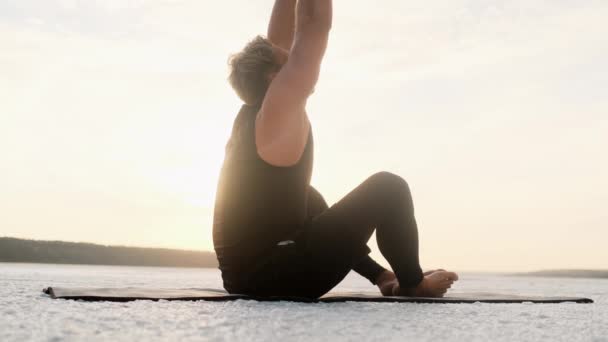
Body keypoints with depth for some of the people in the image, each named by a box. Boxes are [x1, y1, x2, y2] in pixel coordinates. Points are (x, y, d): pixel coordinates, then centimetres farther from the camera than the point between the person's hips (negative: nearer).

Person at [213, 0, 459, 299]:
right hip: (274, 277, -9)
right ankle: (412, 283, 17)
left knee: (310, 204, 35)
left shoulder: (250, 116, 8)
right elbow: (313, 27, -12)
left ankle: (380, 275, 37)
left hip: (244, 276, 9)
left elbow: (280, 38, 18)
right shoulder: (277, 114, -13)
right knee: (388, 187, -2)